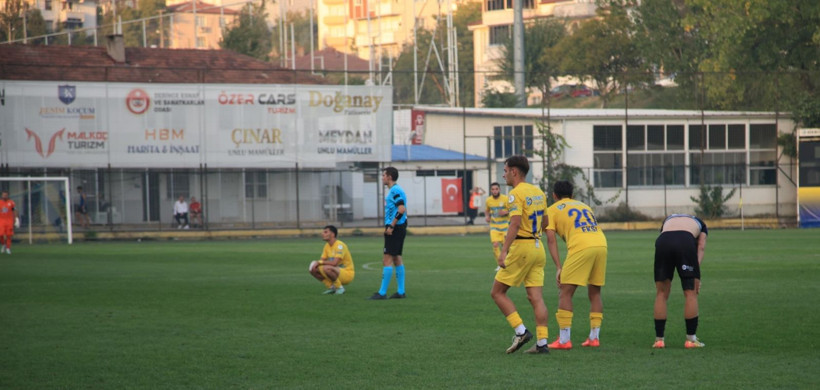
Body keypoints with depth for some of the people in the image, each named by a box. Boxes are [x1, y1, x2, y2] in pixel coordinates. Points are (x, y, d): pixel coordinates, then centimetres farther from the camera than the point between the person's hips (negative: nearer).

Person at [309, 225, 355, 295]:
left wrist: (319, 262, -21)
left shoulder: (340, 245, -19)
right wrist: (316, 263, -15)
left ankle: (339, 287, -14)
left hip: (347, 273, -8)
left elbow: (334, 263, -29)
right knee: (314, 270, -4)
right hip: (337, 272, 8)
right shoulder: (327, 246, 8)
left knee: (326, 268, -35)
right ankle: (331, 287, 5)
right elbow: (322, 260, 9)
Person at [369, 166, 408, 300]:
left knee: (387, 260, -9)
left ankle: (382, 293, -9)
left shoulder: (395, 191, -15)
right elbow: (402, 210, 22)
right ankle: (401, 291, 16)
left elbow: (401, 209, -24)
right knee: (396, 259, 13)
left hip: (395, 229, -11)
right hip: (398, 228, 11)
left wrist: (391, 226, -22)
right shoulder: (394, 190, 17)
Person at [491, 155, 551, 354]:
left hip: (521, 247, -8)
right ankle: (542, 343, -4)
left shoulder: (516, 194, -12)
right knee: (535, 297, 4)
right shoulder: (538, 192, 13)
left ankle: (521, 331, -7)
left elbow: (515, 224, -22)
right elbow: (545, 222, 20)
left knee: (497, 292, 3)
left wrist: (504, 251, -26)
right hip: (538, 247, 8)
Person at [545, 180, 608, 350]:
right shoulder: (584, 206, 32)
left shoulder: (552, 210, 17)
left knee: (565, 293, 1)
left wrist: (559, 267, 1)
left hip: (580, 247, -5)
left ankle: (564, 340, -3)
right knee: (595, 293, 18)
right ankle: (594, 337, 17)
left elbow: (551, 239, 5)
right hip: (601, 245, 5)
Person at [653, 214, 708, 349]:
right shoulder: (700, 224, 35)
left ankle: (659, 339, 14)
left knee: (661, 293, 12)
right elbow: (701, 248, 17)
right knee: (690, 293, 9)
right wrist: (696, 277, 6)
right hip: (686, 242, -2)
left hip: (663, 241, 2)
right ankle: (691, 339, 10)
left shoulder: (668, 220, 42)